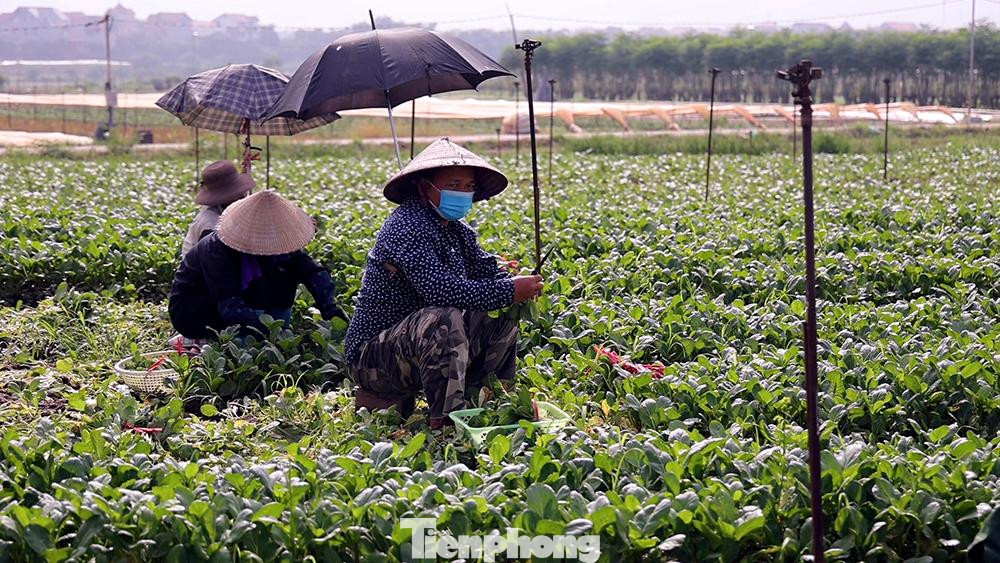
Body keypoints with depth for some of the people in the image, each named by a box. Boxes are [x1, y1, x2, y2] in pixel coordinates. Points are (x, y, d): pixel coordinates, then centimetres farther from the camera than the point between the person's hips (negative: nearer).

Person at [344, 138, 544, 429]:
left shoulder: (458, 232, 9)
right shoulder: (407, 227, -21)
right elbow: (441, 289, -31)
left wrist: (518, 286, -19)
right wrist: (510, 291, -27)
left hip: (417, 345, 9)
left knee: (503, 322, 5)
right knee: (444, 319, -35)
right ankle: (446, 422, -26)